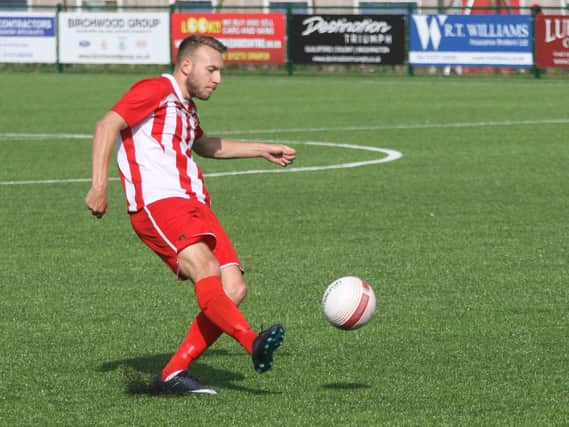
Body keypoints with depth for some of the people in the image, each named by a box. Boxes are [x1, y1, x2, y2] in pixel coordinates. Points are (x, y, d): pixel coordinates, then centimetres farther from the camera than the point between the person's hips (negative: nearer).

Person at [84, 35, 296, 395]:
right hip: (157, 203, -9)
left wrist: (263, 150, 50)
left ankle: (175, 373, -5)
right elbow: (108, 126, -11)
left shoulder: (186, 105, 27)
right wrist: (99, 186, -20)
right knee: (205, 271, -30)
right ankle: (254, 343, -51)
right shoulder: (157, 90, 0)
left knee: (234, 289, -7)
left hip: (194, 204, 9)